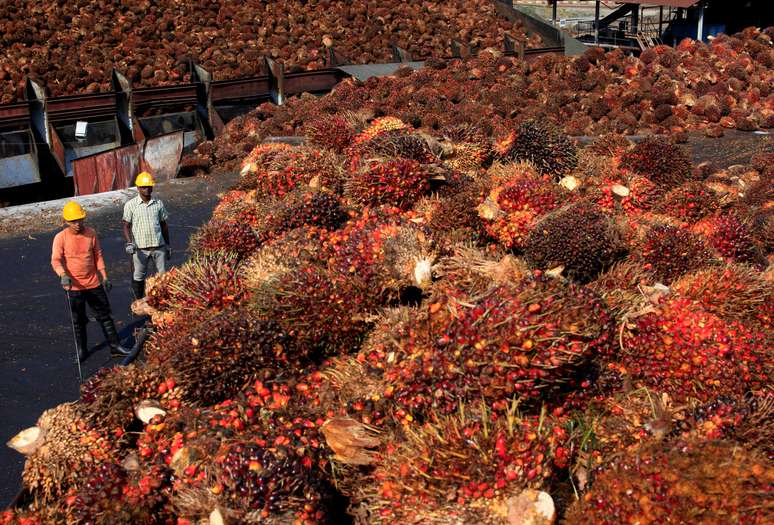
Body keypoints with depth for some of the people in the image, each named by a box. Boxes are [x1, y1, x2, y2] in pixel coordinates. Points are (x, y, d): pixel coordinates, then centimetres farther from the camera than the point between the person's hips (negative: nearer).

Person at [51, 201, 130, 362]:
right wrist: (63, 275, -34)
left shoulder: (91, 233, 0)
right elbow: (56, 260, -16)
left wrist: (104, 277, 7)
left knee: (104, 315, 8)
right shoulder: (61, 238, -10)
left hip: (94, 283, 2)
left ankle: (115, 346, 16)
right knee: (78, 320, 10)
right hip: (74, 286, -2)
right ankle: (81, 350, 24)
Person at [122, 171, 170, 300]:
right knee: (138, 277, 6)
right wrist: (129, 243, -16)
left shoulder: (158, 203, 6)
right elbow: (126, 226, -1)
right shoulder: (130, 205, -2)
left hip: (159, 246, 2)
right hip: (140, 248, -2)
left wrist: (168, 246, 14)